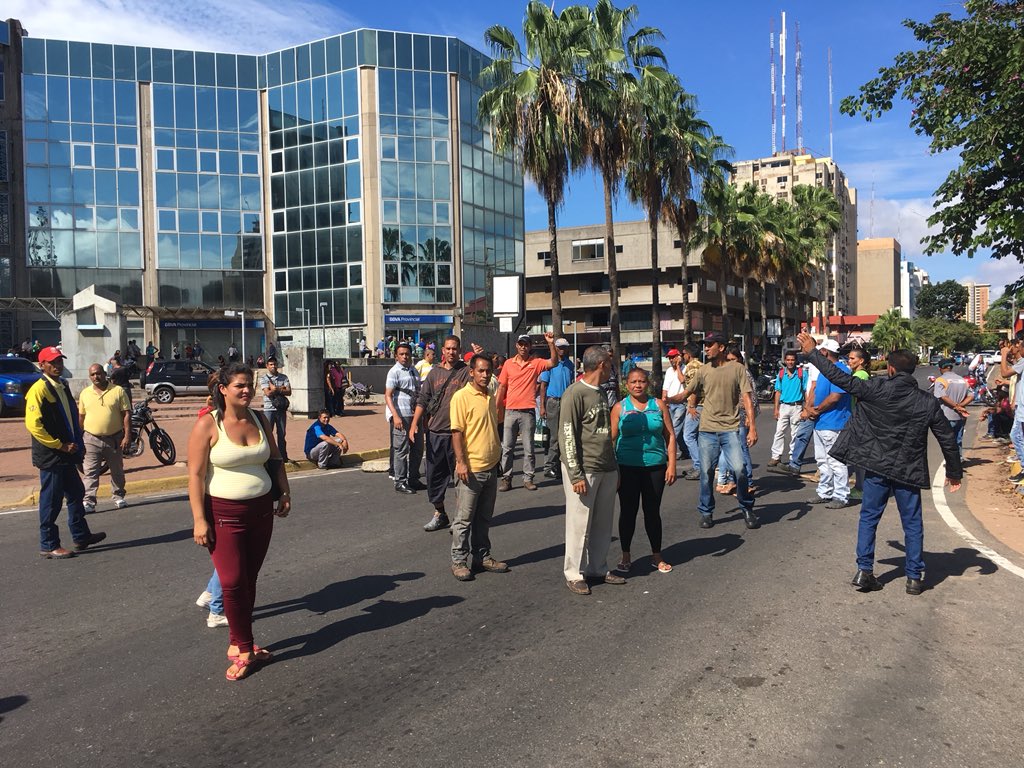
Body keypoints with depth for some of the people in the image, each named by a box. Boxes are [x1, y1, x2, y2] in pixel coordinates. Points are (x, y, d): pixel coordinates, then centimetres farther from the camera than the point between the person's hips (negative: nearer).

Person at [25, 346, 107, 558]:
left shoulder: (63, 386, 14)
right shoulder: (39, 390, -14)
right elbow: (33, 425, -21)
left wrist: (77, 444, 13)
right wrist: (60, 445, -19)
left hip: (66, 455, 9)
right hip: (50, 456, -9)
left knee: (76, 494, 16)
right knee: (51, 501, 0)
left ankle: (81, 536, 29)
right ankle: (49, 546, 10)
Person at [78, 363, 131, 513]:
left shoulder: (118, 391, -2)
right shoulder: (85, 393, 6)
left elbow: (126, 414, -4)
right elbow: (81, 417, 13)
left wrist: (127, 436, -10)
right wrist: (79, 438, 11)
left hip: (114, 439, -1)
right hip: (91, 439, 1)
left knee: (117, 471, 12)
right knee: (90, 473, -4)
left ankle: (118, 496, 28)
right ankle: (89, 501, -3)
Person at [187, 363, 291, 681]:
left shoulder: (259, 420, 5)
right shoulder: (208, 425, -11)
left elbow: (275, 459, 18)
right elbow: (195, 474, -13)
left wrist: (285, 492, 12)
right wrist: (199, 519, -17)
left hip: (261, 509, 5)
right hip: (223, 513, -5)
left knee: (249, 581, 12)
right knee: (233, 582, -6)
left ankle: (238, 644, 26)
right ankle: (244, 650, 9)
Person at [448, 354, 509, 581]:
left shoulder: (490, 398, 11)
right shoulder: (462, 396, -11)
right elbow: (457, 432, -15)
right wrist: (461, 462, -21)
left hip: (491, 467, 7)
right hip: (471, 469, -7)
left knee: (484, 517, 15)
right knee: (464, 518, 1)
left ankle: (482, 556, 25)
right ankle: (459, 560, 11)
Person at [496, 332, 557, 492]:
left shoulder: (536, 363, 1)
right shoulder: (508, 363, 4)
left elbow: (554, 362, -14)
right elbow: (502, 387, 7)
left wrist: (551, 344, -25)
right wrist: (497, 409, 4)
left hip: (528, 412, -1)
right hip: (510, 411, 1)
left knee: (528, 448, 6)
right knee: (507, 447, 5)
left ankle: (528, 478, 13)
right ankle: (506, 478, 12)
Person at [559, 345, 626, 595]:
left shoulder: (601, 394, 15)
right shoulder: (575, 394, -11)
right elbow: (567, 436, -14)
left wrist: (614, 467, 20)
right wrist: (576, 475, -17)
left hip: (607, 470, 8)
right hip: (584, 470, -8)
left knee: (603, 523, 12)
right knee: (580, 524, 0)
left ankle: (598, 568, 25)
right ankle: (574, 573, 12)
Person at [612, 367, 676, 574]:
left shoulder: (659, 405, 6)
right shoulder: (620, 407, 2)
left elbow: (670, 436, 6)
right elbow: (612, 439, 0)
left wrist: (672, 464, -1)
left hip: (655, 466, 1)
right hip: (627, 467, -1)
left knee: (653, 511, 9)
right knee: (628, 512, 6)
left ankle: (657, 556, 22)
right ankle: (625, 556, 20)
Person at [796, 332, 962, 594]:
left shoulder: (876, 389, -12)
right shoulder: (928, 402, -4)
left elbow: (841, 379, -9)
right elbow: (947, 439, 2)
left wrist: (812, 352, -1)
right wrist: (954, 472, 15)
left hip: (877, 467, -1)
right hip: (909, 471, 1)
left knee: (868, 518, 12)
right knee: (912, 524, 12)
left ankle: (864, 571, 11)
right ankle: (914, 577, 17)